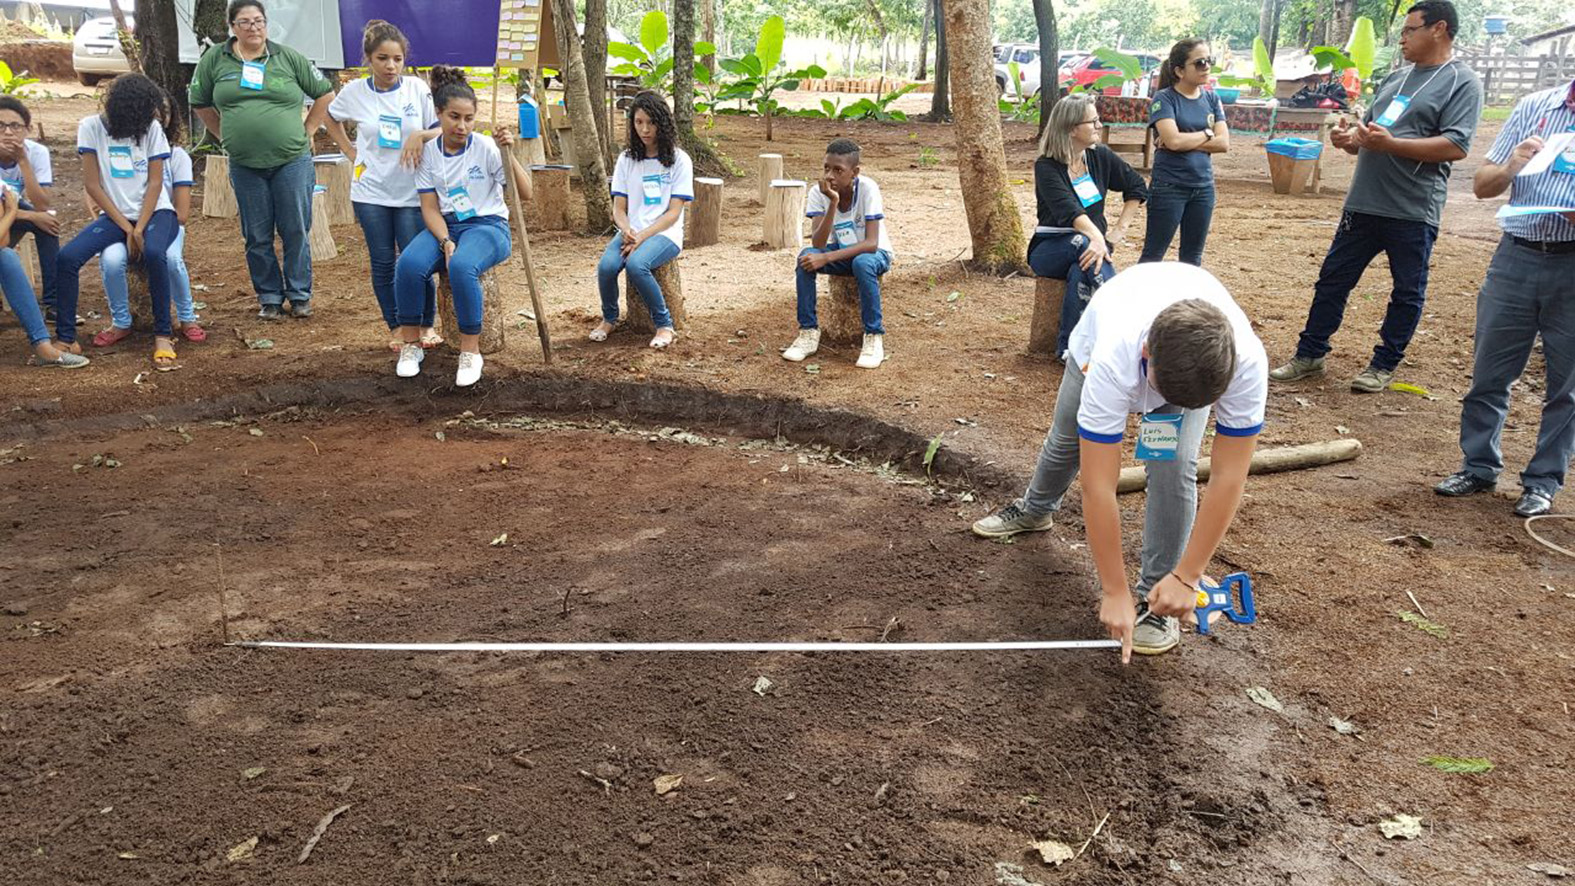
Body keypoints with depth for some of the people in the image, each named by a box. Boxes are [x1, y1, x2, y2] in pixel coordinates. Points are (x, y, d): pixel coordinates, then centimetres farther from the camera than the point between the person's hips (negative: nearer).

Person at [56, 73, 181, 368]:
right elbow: (92, 184, -4)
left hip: (156, 212, -1)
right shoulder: (91, 127, -3)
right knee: (67, 258, -22)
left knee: (153, 253, -35)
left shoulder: (152, 129, -2)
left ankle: (163, 334, -23)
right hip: (114, 215, 1)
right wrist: (126, 227, -11)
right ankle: (66, 337, -9)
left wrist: (139, 229, -15)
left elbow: (155, 183, -5)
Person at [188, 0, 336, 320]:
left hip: (292, 161, -1)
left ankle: (300, 295, 13)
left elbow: (324, 94, 10)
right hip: (245, 165, 1)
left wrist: (307, 131, 6)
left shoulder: (288, 58, 3)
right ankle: (269, 297, 18)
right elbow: (200, 104, 16)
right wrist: (225, 135, 10)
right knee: (257, 237, 6)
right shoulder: (215, 60, 5)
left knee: (295, 231, 1)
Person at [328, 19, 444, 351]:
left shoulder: (418, 88, -6)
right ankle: (396, 328, 20)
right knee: (383, 263, 6)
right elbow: (332, 119, 17)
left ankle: (427, 324, 18)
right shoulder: (354, 92, -2)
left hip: (411, 191, -1)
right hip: (371, 191, 1)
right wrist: (351, 153, 7)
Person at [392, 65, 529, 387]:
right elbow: (430, 208, 0)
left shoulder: (486, 147, -7)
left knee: (462, 266, -37)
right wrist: (446, 242, -17)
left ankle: (471, 351, -20)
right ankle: (411, 344, -8)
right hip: (445, 226, 3)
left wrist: (508, 154, -23)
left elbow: (525, 195, -11)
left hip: (487, 225, -3)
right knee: (408, 264, -28)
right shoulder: (428, 152, 2)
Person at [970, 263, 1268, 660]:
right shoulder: (1113, 362, -48)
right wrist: (1114, 592, -38)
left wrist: (1185, 577, -34)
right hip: (1100, 334, 0)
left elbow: (1228, 478, -35)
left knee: (1171, 464, -20)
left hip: (1194, 359, 0)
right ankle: (1034, 510, 51)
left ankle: (1155, 594, -3)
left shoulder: (1247, 362, -44)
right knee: (1065, 440, 18)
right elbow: (1099, 486, -43)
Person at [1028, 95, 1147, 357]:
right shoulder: (1046, 167, -11)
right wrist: (1096, 238, -45)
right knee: (1082, 242, -37)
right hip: (1051, 249, -3)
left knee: (1082, 274, -35)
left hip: (1091, 245, 3)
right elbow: (1069, 210, -28)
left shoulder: (1100, 156, 3)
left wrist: (1120, 229, 5)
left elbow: (1137, 187, 16)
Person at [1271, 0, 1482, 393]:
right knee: (1333, 279, 8)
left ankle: (1384, 365, 17)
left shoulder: (1462, 83, -5)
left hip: (1413, 211, -6)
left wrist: (1390, 144, -22)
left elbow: (1456, 146, -16)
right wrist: (1349, 138, 0)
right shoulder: (1395, 79, 17)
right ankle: (1310, 354, 17)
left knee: (1407, 292, 5)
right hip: (1363, 203, 7)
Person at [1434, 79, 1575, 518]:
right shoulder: (1534, 107, 6)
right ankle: (1480, 466, 24)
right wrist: (1510, 167, -13)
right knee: (1490, 371, 8)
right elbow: (1483, 185, 9)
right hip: (1516, 255, 2)